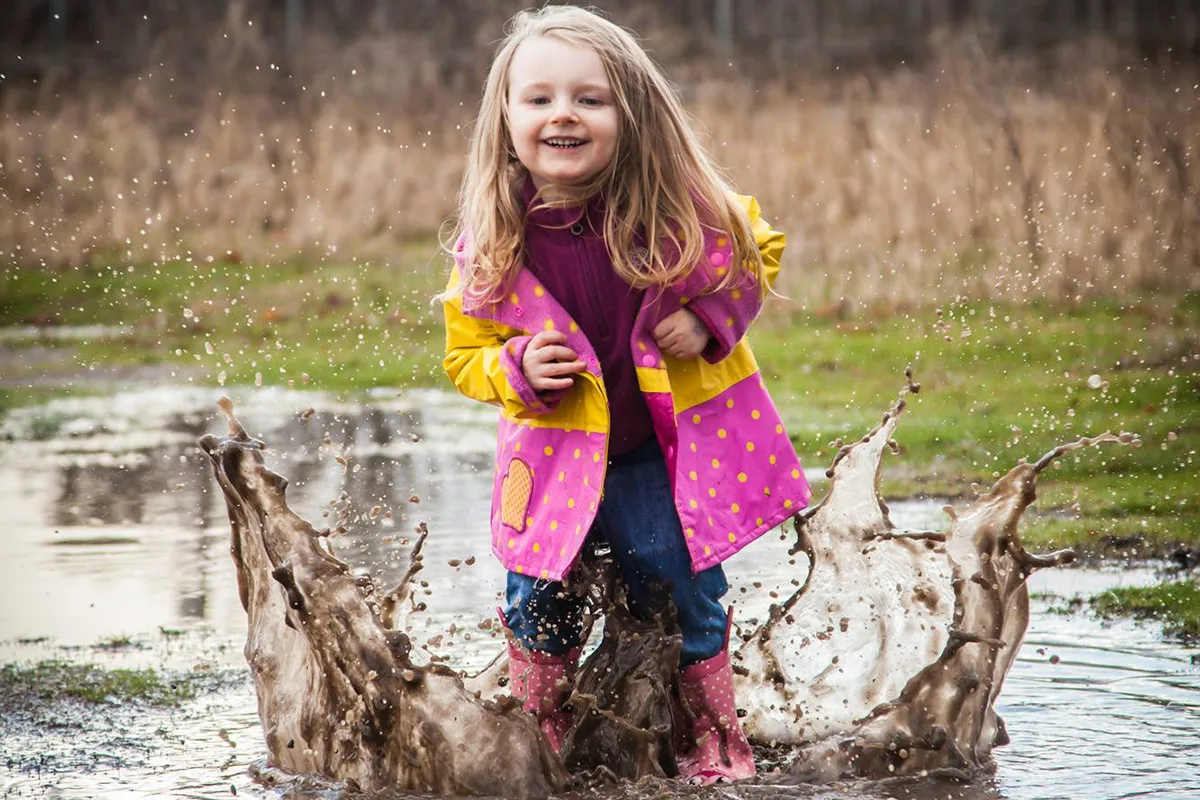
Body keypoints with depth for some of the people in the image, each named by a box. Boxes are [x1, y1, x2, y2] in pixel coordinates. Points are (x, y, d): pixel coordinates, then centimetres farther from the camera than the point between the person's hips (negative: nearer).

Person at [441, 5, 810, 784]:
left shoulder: (681, 208, -17)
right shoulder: (492, 246, -13)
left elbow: (761, 252, 4)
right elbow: (466, 353, 2)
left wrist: (713, 317, -14)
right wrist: (517, 370, -20)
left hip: (675, 443, -1)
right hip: (560, 450, 1)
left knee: (682, 593, 3)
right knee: (537, 595, -2)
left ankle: (716, 742, 28)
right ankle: (539, 738, 26)